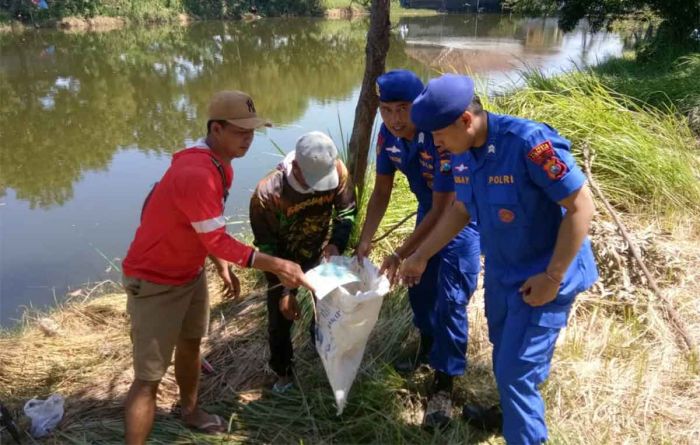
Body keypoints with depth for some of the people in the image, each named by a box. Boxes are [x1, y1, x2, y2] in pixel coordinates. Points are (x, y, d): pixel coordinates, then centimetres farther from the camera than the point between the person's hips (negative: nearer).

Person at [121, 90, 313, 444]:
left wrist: (223, 267, 9)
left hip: (191, 272, 9)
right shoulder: (196, 175, -32)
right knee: (149, 376, -4)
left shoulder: (219, 164, 0)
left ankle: (190, 411, 47)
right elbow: (218, 240, -30)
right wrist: (277, 265, -28)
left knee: (190, 343, 24)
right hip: (155, 281, -9)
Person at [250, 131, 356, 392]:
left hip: (320, 254, 2)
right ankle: (284, 373, 34)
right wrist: (283, 291, -22)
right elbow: (267, 248, -24)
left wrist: (336, 244, -29)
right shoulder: (267, 194, -35)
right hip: (283, 262, -2)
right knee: (280, 321, 8)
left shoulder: (337, 171, -28)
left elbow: (347, 212, -11)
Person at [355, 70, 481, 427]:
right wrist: (365, 240, -12)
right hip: (429, 209, 7)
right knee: (419, 284, 17)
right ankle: (428, 347, 43)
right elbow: (381, 192, -2)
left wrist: (399, 255, -26)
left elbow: (443, 210, -29)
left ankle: (443, 386, 7)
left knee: (450, 300, -7)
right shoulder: (388, 134, -14)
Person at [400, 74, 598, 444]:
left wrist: (553, 277, -21)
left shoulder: (529, 142, -29)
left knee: (517, 372, -1)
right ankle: (511, 413, 50)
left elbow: (581, 206, -23)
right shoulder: (461, 153, -5)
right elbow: (461, 210, 10)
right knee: (504, 361, 24)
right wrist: (420, 257, 10)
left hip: (542, 277, -7)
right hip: (499, 273, 7)